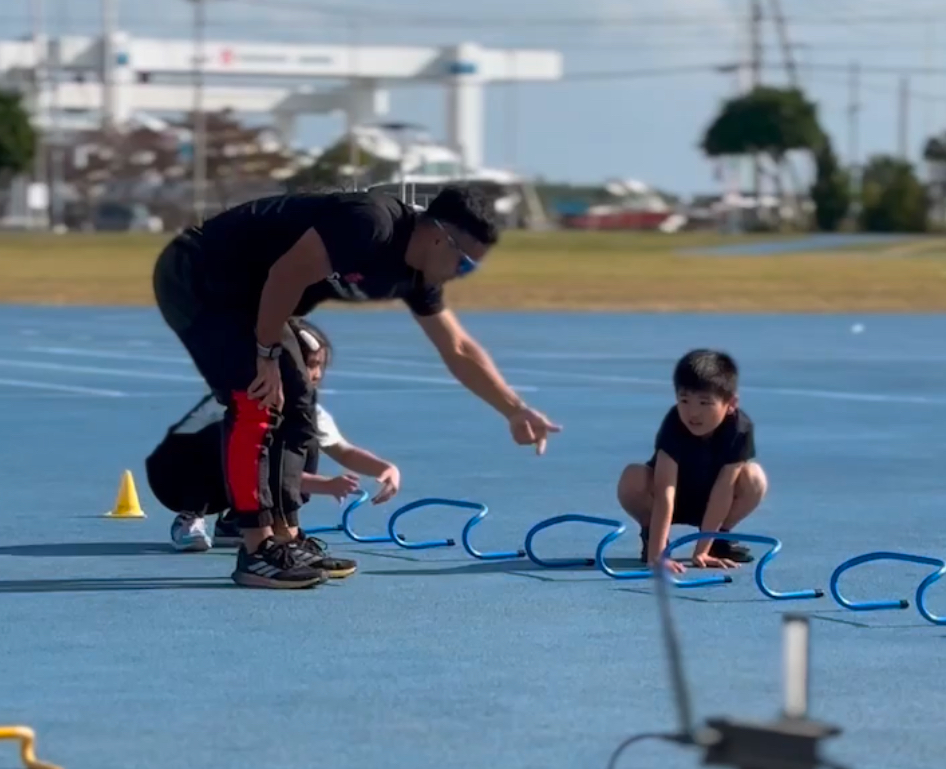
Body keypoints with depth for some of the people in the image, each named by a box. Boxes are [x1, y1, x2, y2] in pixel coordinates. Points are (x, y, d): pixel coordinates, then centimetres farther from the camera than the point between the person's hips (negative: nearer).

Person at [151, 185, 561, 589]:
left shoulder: (415, 277, 3)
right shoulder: (371, 224, -27)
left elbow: (459, 350, 12)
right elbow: (286, 275, -28)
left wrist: (516, 411, 9)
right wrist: (267, 355, -19)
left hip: (243, 295, 10)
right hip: (196, 278, -10)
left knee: (293, 408, 9)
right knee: (256, 401, -18)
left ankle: (284, 543, 11)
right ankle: (257, 553, -16)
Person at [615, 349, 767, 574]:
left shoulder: (740, 429, -27)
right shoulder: (674, 425, -32)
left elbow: (723, 490, -27)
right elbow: (664, 492, -39)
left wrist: (702, 551, -29)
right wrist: (656, 555, -46)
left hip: (709, 503, 2)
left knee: (753, 478, -27)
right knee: (633, 480, -33)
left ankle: (718, 538, -1)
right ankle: (651, 537, -4)